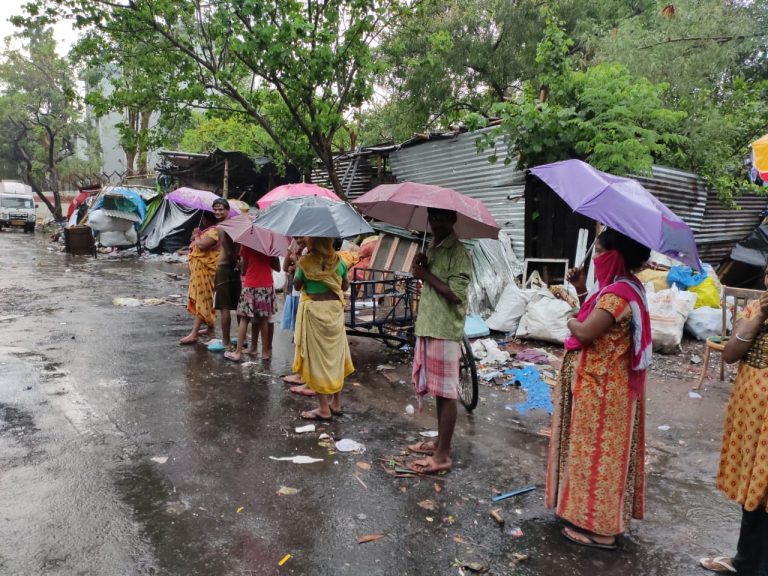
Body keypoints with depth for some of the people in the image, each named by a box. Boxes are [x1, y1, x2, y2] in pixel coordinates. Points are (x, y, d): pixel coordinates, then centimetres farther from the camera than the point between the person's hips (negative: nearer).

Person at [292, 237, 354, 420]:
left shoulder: (305, 261, -11)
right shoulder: (338, 261, 1)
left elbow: (296, 285, 1)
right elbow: (346, 286, 11)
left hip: (314, 310, -4)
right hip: (334, 310, 4)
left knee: (317, 357, 3)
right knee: (335, 356, 14)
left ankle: (323, 408, 6)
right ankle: (336, 403, 22)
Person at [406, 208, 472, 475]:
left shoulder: (457, 252, -11)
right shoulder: (432, 248, 16)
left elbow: (455, 293, -20)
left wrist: (425, 273, -12)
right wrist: (420, 268, -2)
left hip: (445, 330, -9)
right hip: (428, 327, 9)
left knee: (446, 393, -2)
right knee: (437, 390, 16)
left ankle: (442, 455, 5)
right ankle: (440, 442, 27)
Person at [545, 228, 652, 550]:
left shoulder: (618, 294, -24)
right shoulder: (623, 286, 9)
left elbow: (586, 332, -27)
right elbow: (595, 318, 12)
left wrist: (569, 318, -7)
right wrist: (582, 290, 2)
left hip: (601, 388, -10)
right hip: (601, 384, 10)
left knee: (597, 452, 1)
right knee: (599, 451, 20)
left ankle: (600, 528, 15)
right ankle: (598, 517, 35)